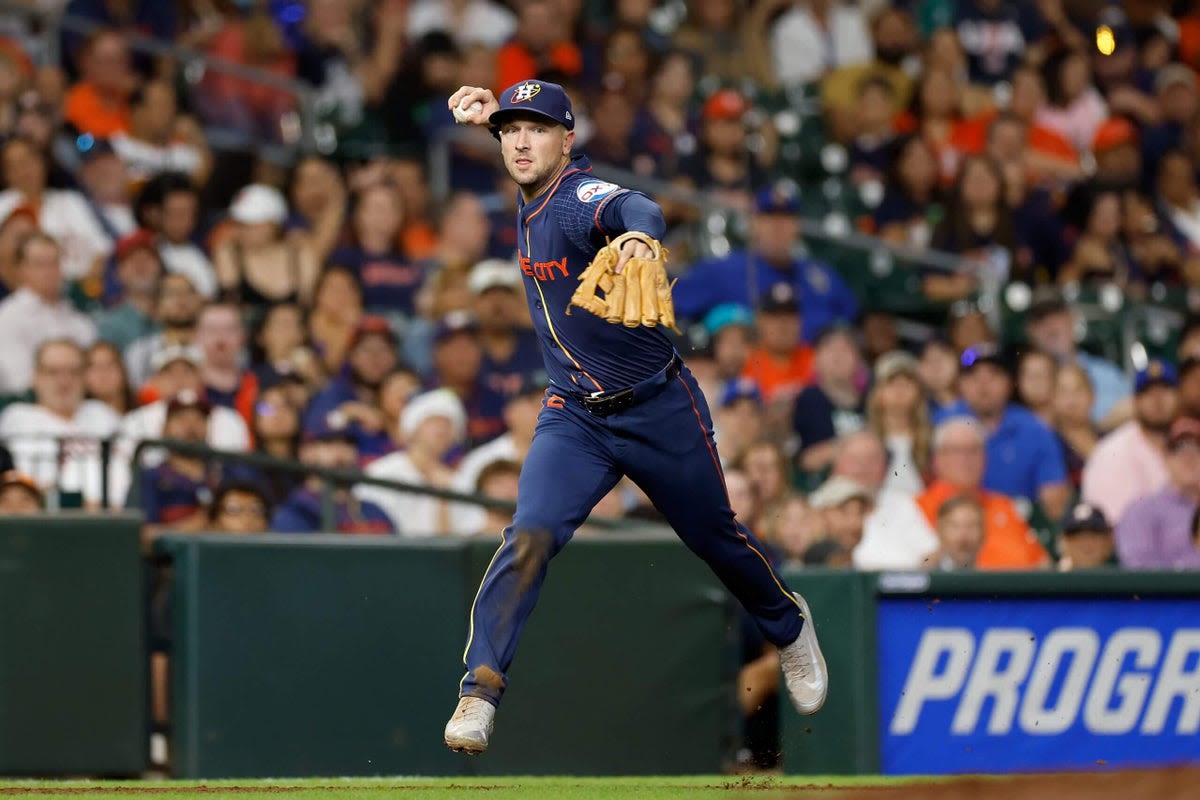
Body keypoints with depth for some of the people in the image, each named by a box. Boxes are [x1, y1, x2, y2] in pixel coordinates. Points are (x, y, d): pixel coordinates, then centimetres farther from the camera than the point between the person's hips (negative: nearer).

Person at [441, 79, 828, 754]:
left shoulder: (580, 197, -23)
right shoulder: (536, 195, 0)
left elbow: (637, 210, -48)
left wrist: (639, 238, -72)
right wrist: (492, 111, 7)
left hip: (661, 412, -5)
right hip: (575, 419, 5)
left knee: (717, 539, 15)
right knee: (531, 536, -18)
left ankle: (788, 625, 44)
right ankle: (481, 691, -24)